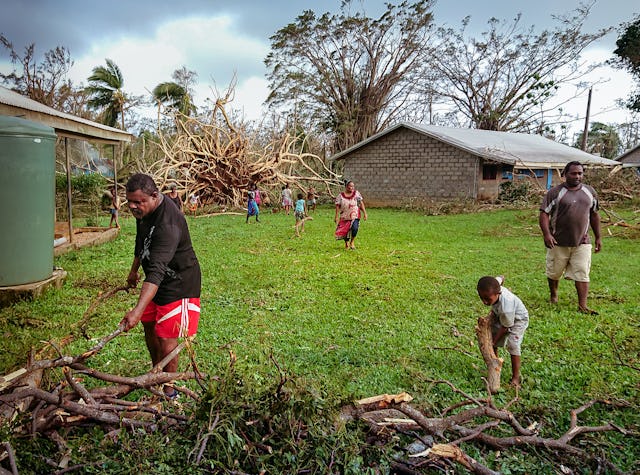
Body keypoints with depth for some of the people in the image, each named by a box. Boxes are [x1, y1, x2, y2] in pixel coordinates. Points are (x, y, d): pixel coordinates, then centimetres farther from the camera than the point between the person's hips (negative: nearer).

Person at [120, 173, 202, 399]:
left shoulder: (168, 224, -35)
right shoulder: (144, 211, -4)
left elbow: (156, 272, -44)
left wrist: (138, 310, -51)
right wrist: (134, 269, 27)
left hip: (178, 283, -9)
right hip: (154, 281, 9)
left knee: (166, 338, -8)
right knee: (149, 327, 19)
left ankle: (169, 390, 12)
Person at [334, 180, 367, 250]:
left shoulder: (356, 193, 3)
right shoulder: (341, 196, 0)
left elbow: (361, 204, 6)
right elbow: (337, 206, 0)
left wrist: (364, 213, 2)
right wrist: (336, 216, -5)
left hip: (355, 216, -1)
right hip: (345, 217, 1)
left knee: (354, 228, -23)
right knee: (345, 230, 5)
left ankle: (352, 242, 1)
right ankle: (346, 244, 32)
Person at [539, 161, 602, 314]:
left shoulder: (590, 192, 9)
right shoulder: (555, 192, -5)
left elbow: (594, 215, 17)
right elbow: (544, 214, -10)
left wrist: (598, 238, 16)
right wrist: (546, 234, -23)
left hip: (582, 243, 2)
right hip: (559, 243, -2)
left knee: (582, 274, -4)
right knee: (554, 273, 11)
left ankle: (582, 306, 0)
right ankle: (553, 295, 36)